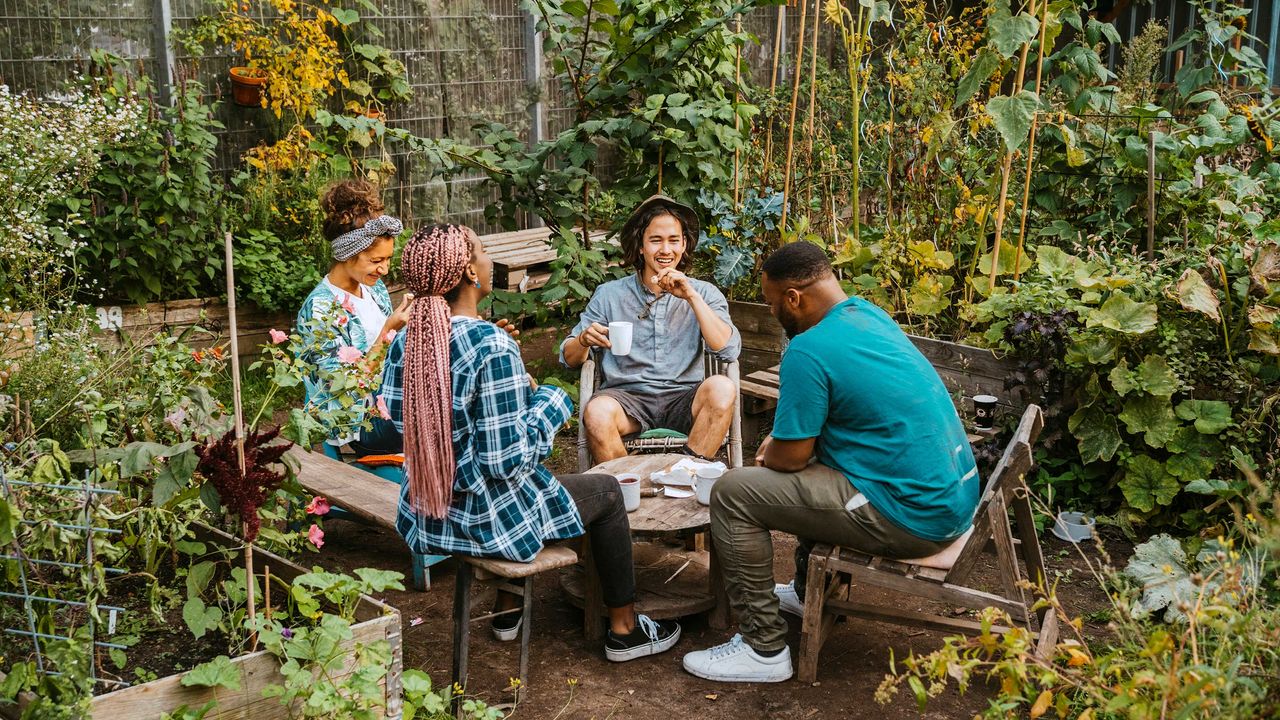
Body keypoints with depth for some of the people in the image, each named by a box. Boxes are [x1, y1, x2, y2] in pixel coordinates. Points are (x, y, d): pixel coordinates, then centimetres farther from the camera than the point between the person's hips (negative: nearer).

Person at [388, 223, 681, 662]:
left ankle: (508, 610, 42)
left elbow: (399, 423, 6)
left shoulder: (404, 342, -5)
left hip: (424, 517, 7)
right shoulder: (493, 345, -26)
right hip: (485, 519, -7)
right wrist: (549, 403, -8)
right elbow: (507, 459, -26)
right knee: (605, 490, 18)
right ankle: (624, 629, 28)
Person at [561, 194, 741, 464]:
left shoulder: (704, 293, 10)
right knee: (597, 412, -34)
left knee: (721, 388, -30)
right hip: (627, 395, 0)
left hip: (682, 398, 1)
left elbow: (729, 350, -6)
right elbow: (569, 359, 9)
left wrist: (692, 297, -13)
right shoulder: (609, 294, 10)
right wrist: (584, 340, -15)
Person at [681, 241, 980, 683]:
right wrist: (783, 437, 17)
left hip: (914, 519, -10)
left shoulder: (808, 351, -19)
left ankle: (764, 649, 0)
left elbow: (790, 457, -12)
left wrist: (766, 456, 9)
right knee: (814, 457, 32)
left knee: (732, 493, -6)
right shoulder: (868, 313, 9)